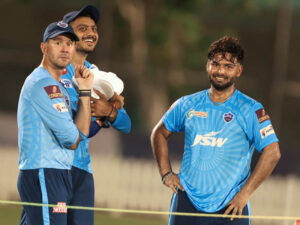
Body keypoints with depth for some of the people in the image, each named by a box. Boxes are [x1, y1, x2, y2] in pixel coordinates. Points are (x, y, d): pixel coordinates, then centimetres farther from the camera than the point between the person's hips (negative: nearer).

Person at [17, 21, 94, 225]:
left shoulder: (58, 87, 22)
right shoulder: (42, 83, -9)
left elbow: (82, 133, 11)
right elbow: (72, 140, -12)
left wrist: (85, 90, 7)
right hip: (44, 177, -10)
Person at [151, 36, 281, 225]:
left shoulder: (250, 110, -1)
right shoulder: (188, 105, 9)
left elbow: (272, 152, -8)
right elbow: (159, 133, 24)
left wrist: (245, 193, -12)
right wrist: (166, 173, 12)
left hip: (229, 208, -3)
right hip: (187, 202, 3)